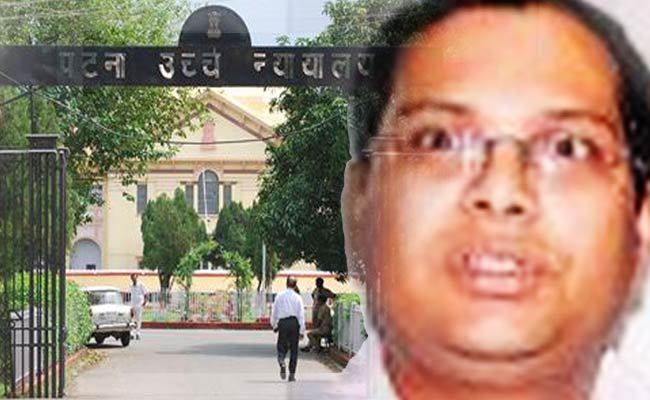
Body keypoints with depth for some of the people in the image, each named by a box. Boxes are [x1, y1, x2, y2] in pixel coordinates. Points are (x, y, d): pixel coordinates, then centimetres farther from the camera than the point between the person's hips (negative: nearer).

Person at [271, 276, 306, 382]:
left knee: (282, 347, 9)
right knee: (294, 349, 8)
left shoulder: (279, 296, 2)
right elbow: (301, 314, -3)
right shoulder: (297, 297, -2)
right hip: (294, 323, -1)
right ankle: (292, 374, 8)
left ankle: (282, 362, -24)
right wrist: (302, 331, 1)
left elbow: (274, 312, 7)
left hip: (282, 323, 1)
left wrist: (274, 325, 20)